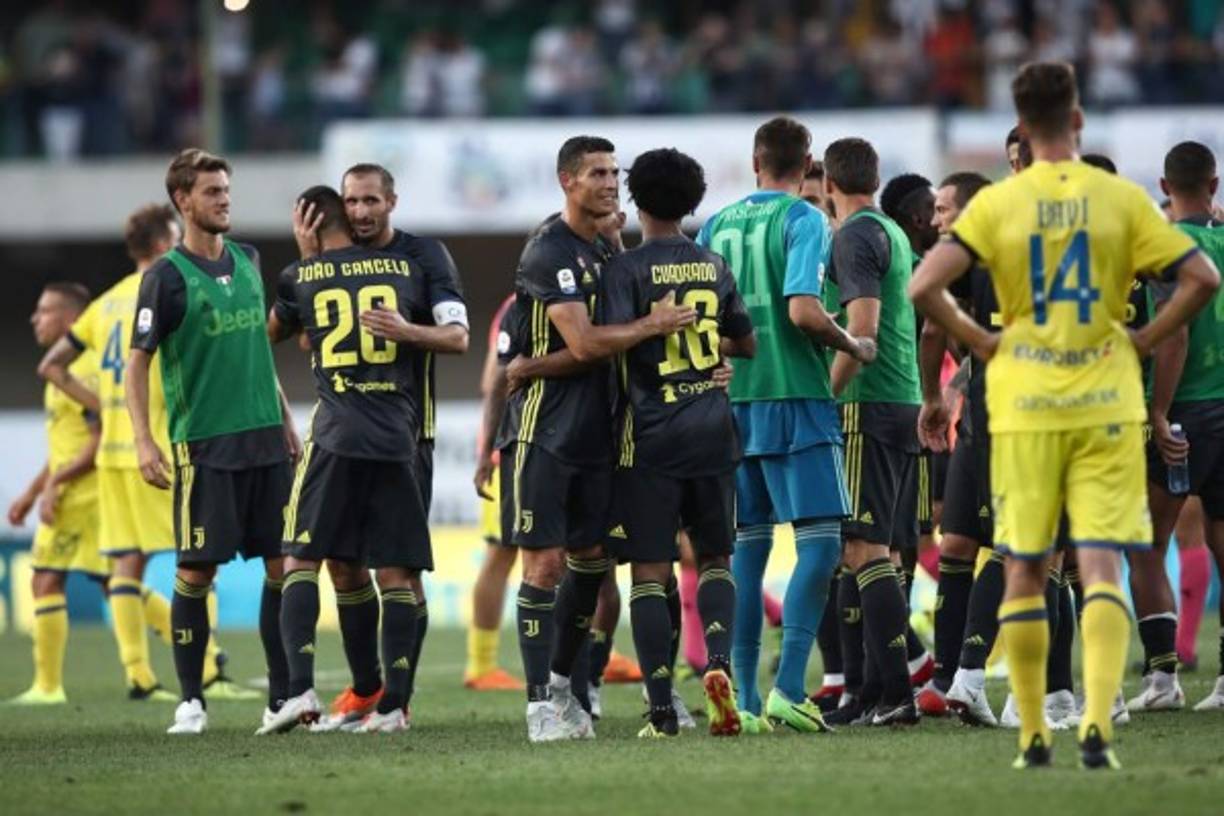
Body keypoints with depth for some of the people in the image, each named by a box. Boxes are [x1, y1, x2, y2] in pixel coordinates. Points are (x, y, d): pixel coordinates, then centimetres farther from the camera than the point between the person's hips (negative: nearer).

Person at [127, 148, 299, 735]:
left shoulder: (247, 261, 12)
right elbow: (137, 364, -6)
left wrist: (285, 421, 19)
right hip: (203, 445, -6)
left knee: (284, 565, 3)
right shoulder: (167, 277, -6)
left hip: (265, 440, 6)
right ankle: (190, 700, 5)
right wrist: (144, 442, -16)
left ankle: (283, 696, 8)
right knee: (196, 572, -4)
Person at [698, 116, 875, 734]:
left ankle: (744, 699, 6)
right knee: (820, 540, -4)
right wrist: (854, 346, -2)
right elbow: (803, 309, -18)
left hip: (731, 400, 6)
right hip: (794, 399, -6)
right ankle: (788, 689, -14)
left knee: (747, 547, 8)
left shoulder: (717, 225, 11)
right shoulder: (803, 221, -6)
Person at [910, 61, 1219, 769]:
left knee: (1025, 572, 10)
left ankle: (1034, 735, 11)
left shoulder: (997, 203, -2)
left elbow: (924, 286, -11)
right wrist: (1146, 340, 4)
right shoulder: (1121, 198, -2)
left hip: (1024, 408, 0)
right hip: (1107, 406, 0)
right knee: (1102, 567, -2)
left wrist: (979, 341, 2)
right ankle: (1097, 723, -18)